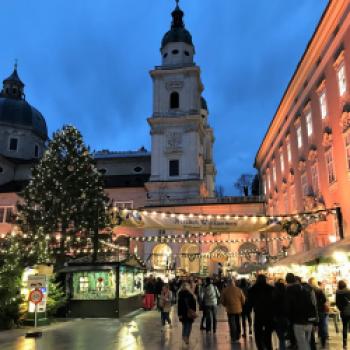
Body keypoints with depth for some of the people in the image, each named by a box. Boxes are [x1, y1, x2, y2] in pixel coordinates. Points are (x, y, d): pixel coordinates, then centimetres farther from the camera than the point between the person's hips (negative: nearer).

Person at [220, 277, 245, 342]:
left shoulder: (225, 290, -8)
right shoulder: (239, 290, -5)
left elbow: (222, 300, -3)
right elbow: (243, 300, 0)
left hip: (230, 309, -2)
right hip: (238, 309, 2)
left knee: (232, 324, 5)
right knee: (238, 323, 18)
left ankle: (233, 338, 4)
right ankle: (237, 337, 27)